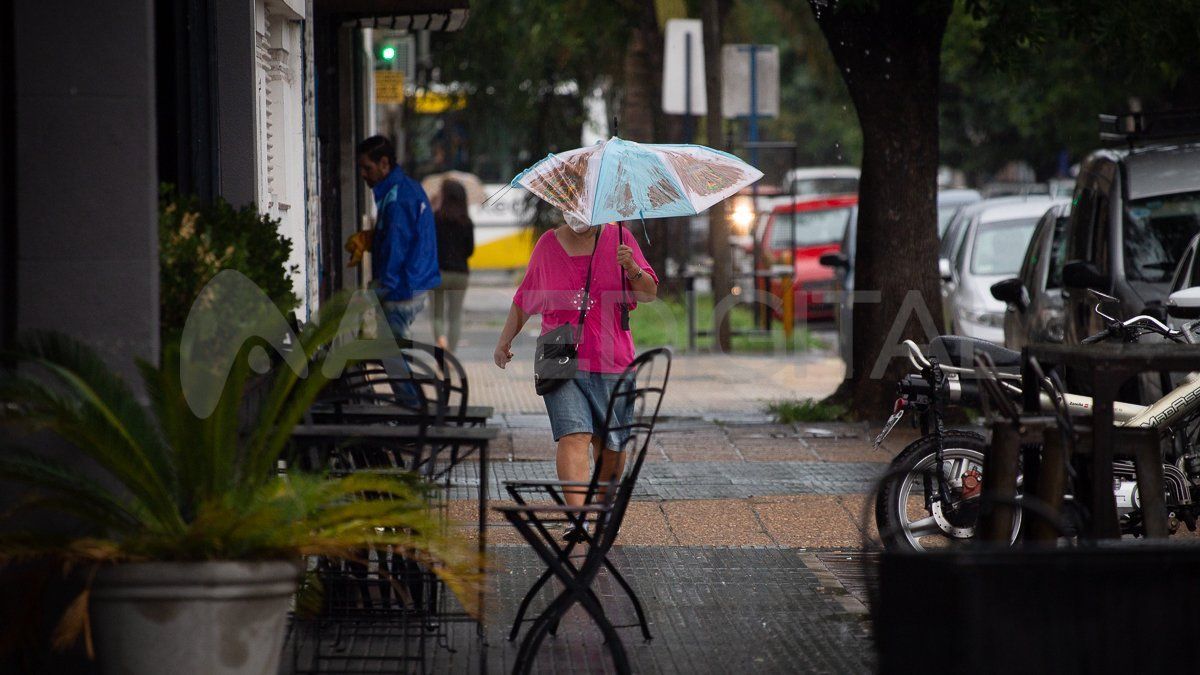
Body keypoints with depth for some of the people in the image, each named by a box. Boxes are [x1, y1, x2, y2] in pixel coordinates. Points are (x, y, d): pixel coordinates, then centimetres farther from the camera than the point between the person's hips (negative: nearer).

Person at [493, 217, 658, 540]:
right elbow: (524, 299, 21)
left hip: (612, 362, 1)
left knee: (610, 444, 5)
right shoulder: (549, 245, 9)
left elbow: (650, 294, 2)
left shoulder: (619, 238, 6)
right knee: (574, 436, -18)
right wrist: (505, 340, 19)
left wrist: (632, 269, -17)